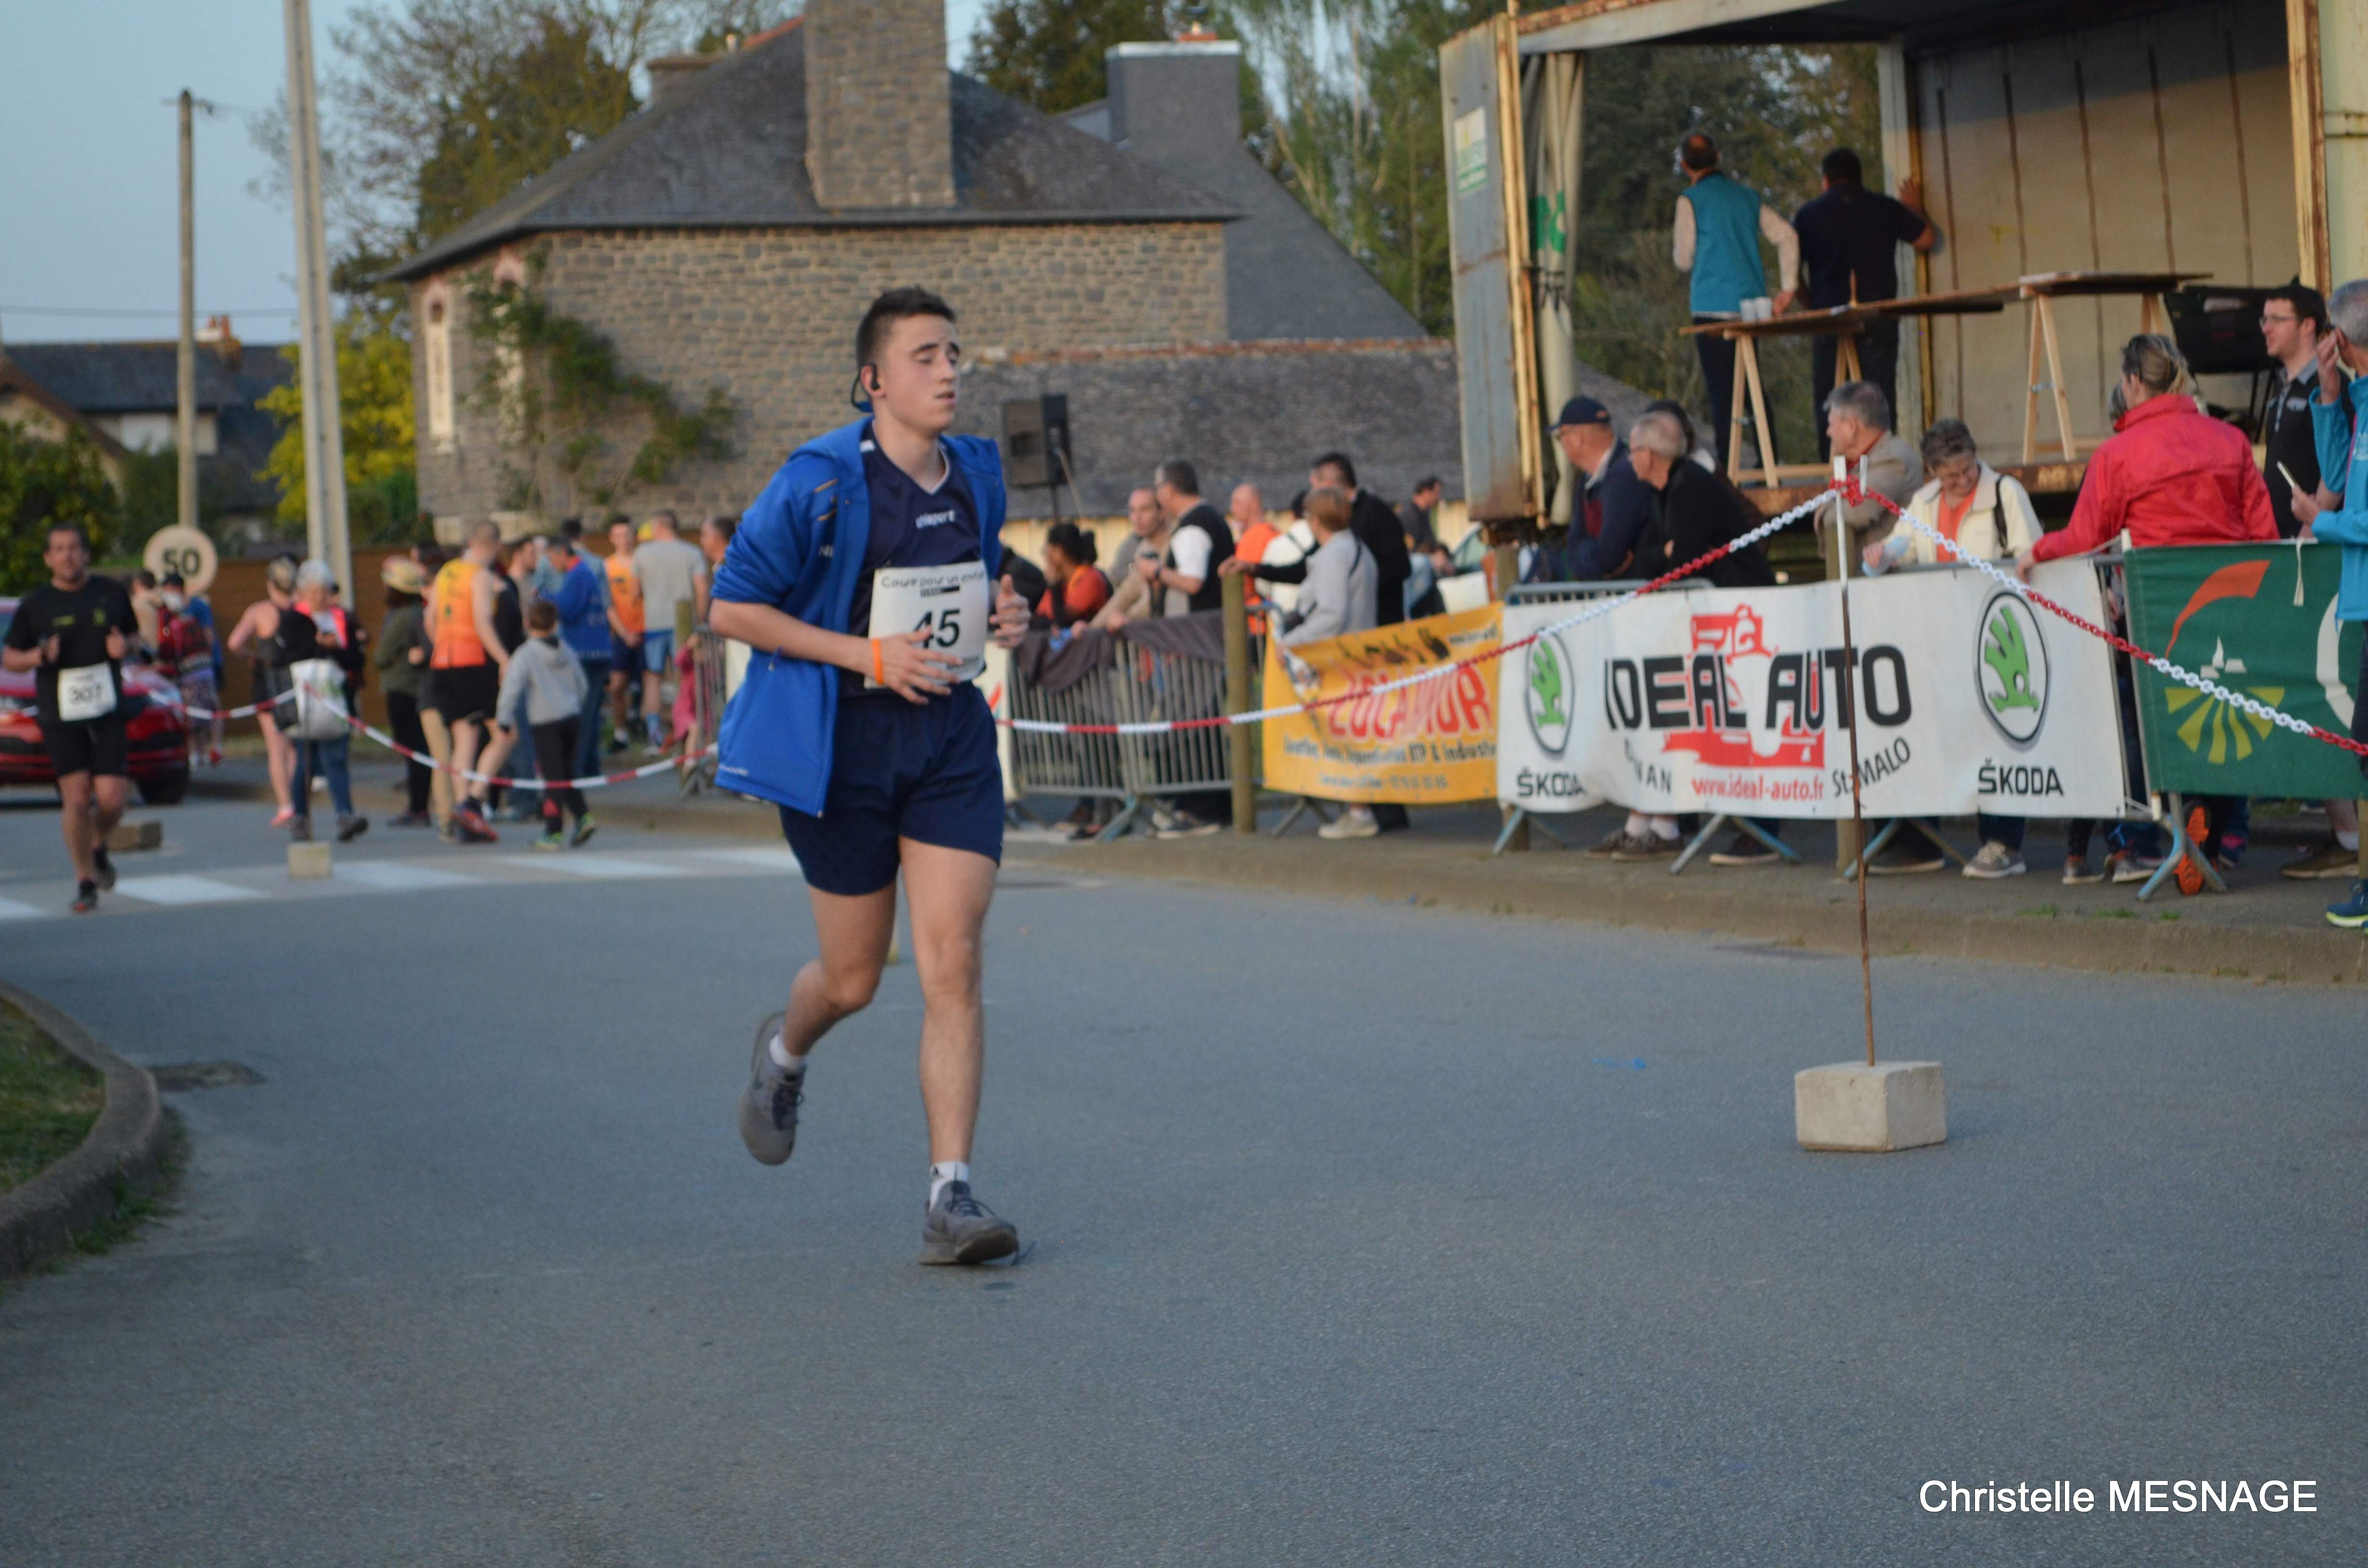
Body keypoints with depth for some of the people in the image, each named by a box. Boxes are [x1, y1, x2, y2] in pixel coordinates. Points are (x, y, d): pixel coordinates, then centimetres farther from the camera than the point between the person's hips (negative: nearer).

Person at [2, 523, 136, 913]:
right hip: (59, 716, -1)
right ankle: (86, 881, 7)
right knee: (76, 799, -6)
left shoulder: (112, 594, 7)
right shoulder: (34, 606, 2)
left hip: (107, 711, 1)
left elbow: (136, 633, 20)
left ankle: (98, 847, 27)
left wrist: (125, 645, -4)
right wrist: (39, 656, -12)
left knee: (112, 798, -6)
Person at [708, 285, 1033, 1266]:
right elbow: (731, 607, -10)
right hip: (839, 741, -4)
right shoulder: (820, 485, -13)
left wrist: (1003, 617, 0)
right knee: (854, 981, 8)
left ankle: (950, 1196, -7)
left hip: (950, 736, 4)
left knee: (953, 966, -8)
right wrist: (870, 656, -18)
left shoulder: (977, 475, 6)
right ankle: (785, 1050, 45)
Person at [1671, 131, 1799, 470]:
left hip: (1713, 307, -5)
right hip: (1752, 304, 5)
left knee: (1721, 391, -5)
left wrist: (1675, 239, 21)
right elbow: (1787, 236, 7)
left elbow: (1684, 260, -1)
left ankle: (1727, 466, -8)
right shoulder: (1747, 196, 12)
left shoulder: (1690, 200, -5)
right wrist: (1788, 288, 7)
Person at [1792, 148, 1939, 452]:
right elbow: (1927, 239, 16)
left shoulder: (1809, 214, 5)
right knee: (1880, 393, 1)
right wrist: (1916, 209, 34)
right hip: (1879, 318, 0)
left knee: (1828, 395, 5)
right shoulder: (1885, 208, 6)